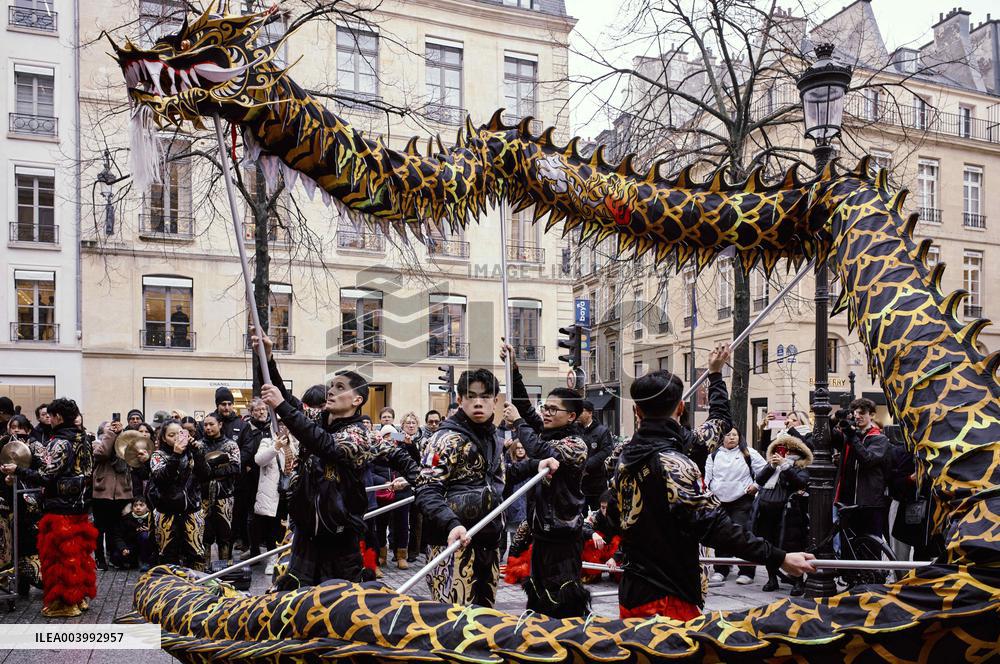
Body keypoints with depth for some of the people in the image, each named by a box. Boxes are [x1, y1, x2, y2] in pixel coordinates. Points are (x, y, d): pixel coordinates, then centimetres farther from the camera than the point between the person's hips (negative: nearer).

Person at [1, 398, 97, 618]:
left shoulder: (59, 443, -16)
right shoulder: (84, 441, 9)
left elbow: (45, 476, -19)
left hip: (59, 508, -8)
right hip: (80, 507, 8)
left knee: (58, 554, 2)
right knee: (79, 552, 14)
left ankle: (63, 602, 8)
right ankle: (80, 597, 21)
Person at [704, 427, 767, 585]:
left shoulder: (748, 453, 2)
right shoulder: (714, 455, 9)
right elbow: (706, 475, 10)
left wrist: (756, 485, -5)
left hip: (742, 501, -3)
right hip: (718, 501, 3)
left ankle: (746, 572, 0)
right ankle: (720, 570, 19)